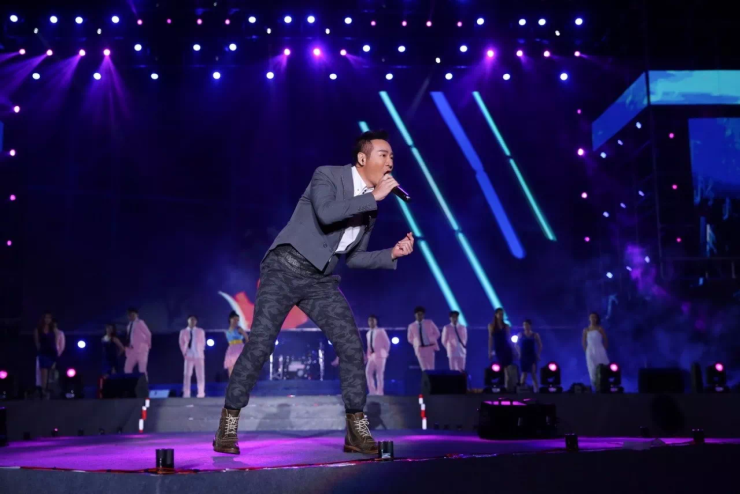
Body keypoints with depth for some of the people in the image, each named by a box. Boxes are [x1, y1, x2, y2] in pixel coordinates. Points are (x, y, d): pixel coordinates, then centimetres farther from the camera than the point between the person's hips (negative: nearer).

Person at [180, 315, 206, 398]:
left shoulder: (200, 331, 5)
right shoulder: (183, 332, 4)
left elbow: (203, 342, 11)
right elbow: (181, 343, 9)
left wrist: (200, 351, 3)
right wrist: (184, 353, 1)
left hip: (199, 355, 0)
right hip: (188, 356, 0)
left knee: (200, 375, 0)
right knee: (187, 375, -3)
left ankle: (201, 393, 3)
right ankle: (186, 394, -2)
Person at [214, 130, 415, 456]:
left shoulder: (369, 205, 12)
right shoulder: (327, 175, -6)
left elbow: (354, 258, 16)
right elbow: (326, 213, -28)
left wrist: (392, 254, 3)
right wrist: (374, 197, -21)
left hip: (320, 280, 6)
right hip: (284, 269, -6)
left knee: (351, 345, -7)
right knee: (260, 344, -11)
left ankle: (357, 430, 2)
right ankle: (228, 423, 4)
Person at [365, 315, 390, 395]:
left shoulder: (381, 331, 0)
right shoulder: (368, 333, 15)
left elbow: (387, 342, -1)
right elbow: (369, 345, 16)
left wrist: (385, 353, -1)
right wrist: (368, 355, 6)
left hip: (379, 355, -5)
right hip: (372, 356, 5)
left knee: (379, 374, -5)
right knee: (368, 372, -7)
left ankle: (379, 393, 0)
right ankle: (372, 392, 0)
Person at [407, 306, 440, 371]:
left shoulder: (429, 323, 3)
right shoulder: (411, 326, 0)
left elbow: (437, 333, 10)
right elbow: (410, 338, 13)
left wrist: (432, 341, -2)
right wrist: (416, 343, 0)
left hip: (429, 347, 0)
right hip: (419, 348, 0)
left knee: (431, 367, -4)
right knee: (424, 368, 0)